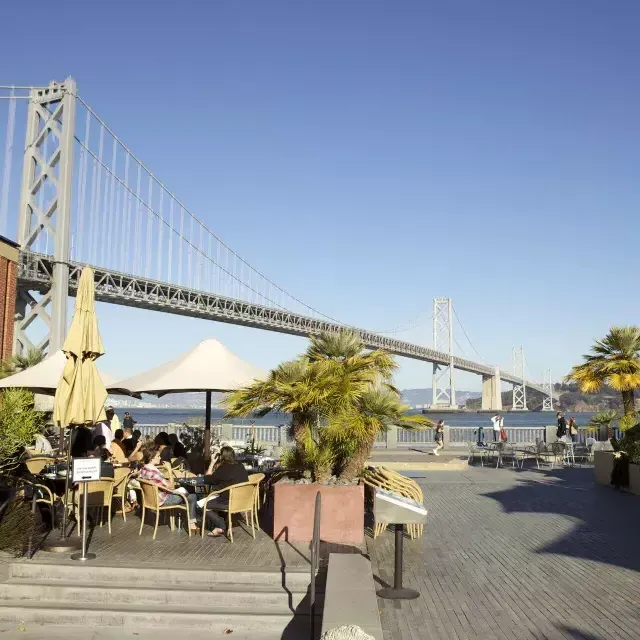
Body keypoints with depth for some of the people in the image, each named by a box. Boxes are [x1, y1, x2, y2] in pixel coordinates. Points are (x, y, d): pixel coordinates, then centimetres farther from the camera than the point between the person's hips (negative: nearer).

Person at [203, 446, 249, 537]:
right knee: (210, 500, 28)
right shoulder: (241, 467, 7)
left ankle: (221, 526, 6)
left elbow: (207, 480, -6)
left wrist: (212, 464, 1)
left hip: (228, 501, -9)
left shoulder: (223, 469, -16)